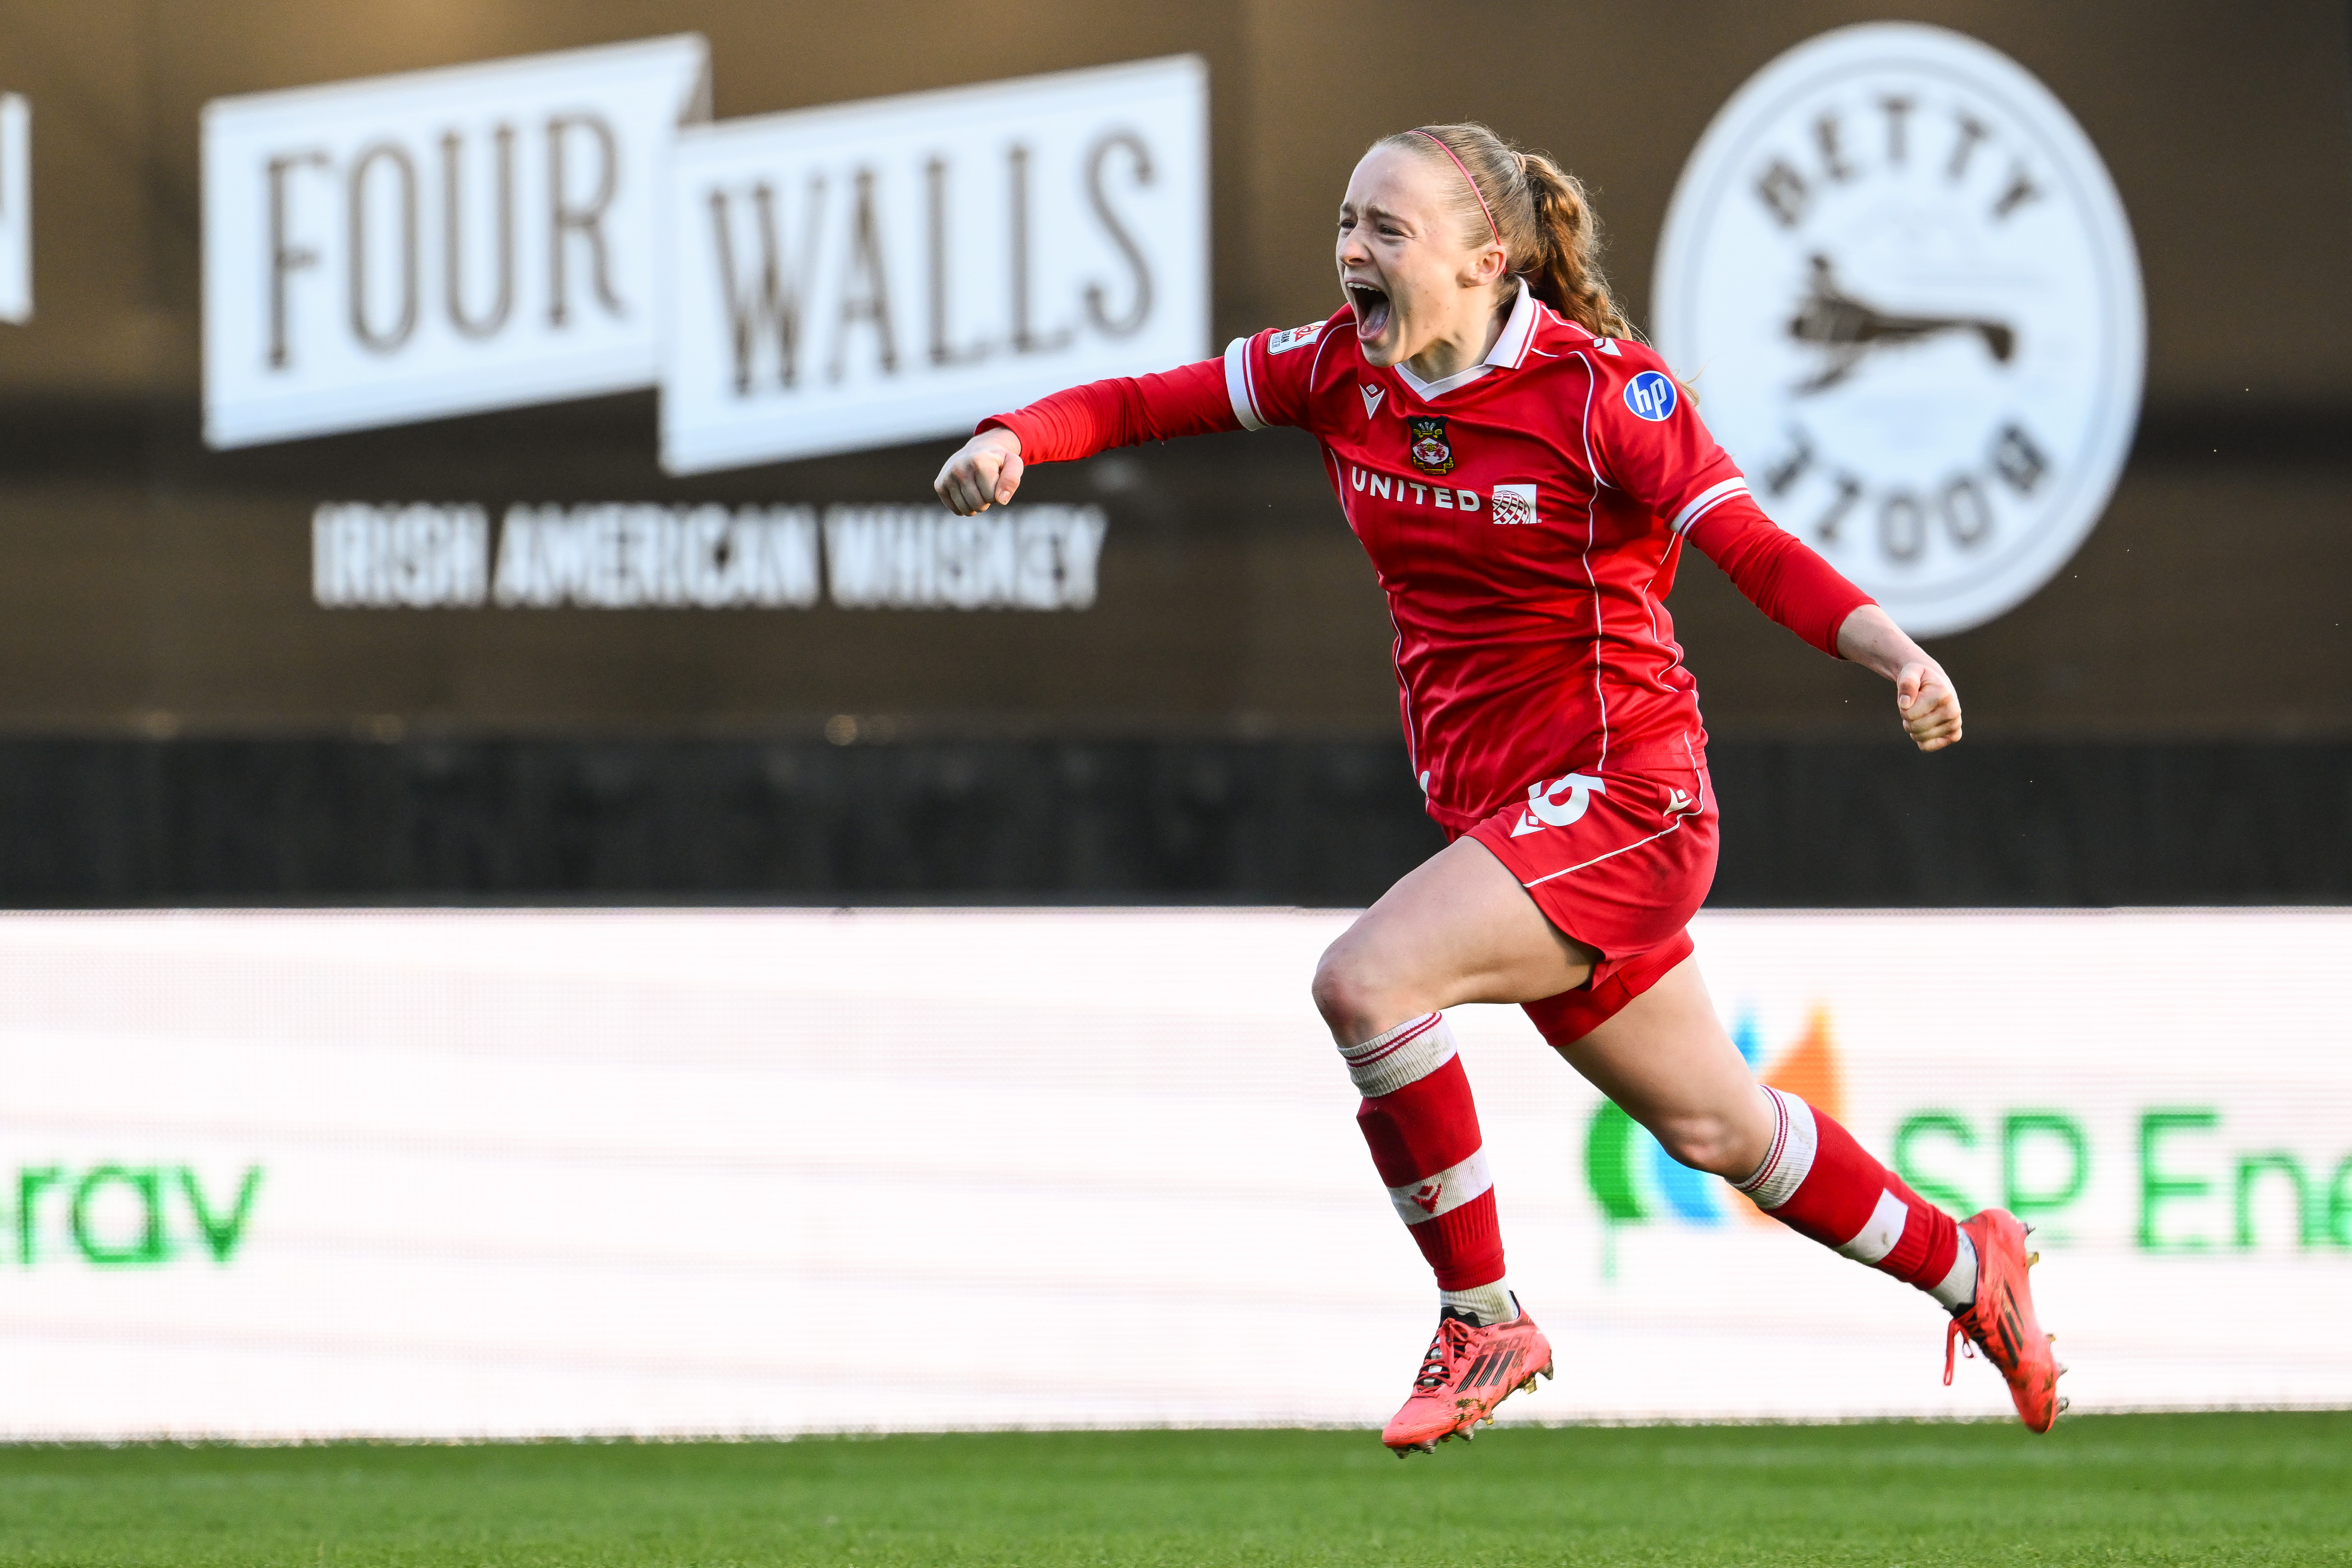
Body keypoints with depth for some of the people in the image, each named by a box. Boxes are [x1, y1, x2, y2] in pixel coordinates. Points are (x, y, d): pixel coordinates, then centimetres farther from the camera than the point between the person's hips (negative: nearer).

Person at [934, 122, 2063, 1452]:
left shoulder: (1601, 391, -16)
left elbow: (1757, 549, -21)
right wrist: (1017, 439, -17)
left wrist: (1898, 657, -37)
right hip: (1497, 813, 7)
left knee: (1365, 980, -26)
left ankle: (1482, 1321, -9)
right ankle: (1967, 1267, 41)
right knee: (1711, 1126, 19)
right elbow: (1149, 403, 3)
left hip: (1619, 795, -7)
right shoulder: (1341, 371, 2)